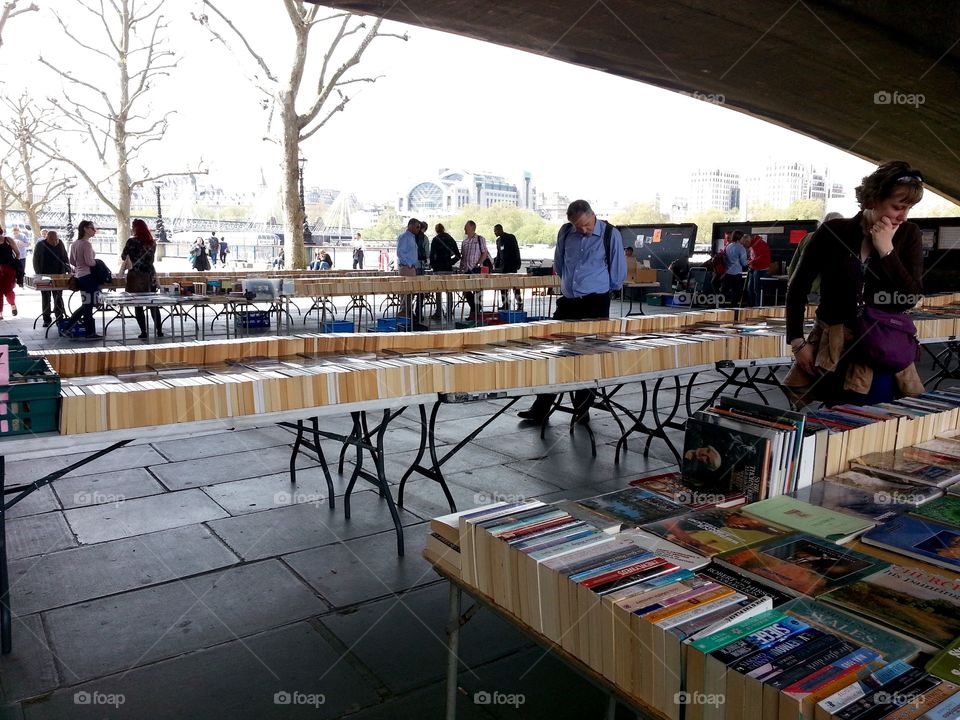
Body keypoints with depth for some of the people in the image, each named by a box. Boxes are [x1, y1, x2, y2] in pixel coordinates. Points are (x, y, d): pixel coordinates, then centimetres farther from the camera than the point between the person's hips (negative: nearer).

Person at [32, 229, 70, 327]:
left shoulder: (60, 244, 1)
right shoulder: (40, 245, -7)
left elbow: (65, 258, 10)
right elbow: (36, 261, -4)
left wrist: (68, 269, -2)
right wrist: (38, 274, -10)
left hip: (58, 275, 1)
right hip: (44, 276, -1)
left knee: (58, 298, 3)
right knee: (46, 298, 4)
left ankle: (60, 318, 7)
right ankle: (47, 320, 10)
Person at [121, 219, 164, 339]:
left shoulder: (132, 241, -8)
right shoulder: (152, 242, 6)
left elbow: (123, 257, 0)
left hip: (136, 276, -4)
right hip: (150, 276, 4)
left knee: (138, 305, 2)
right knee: (153, 304, 9)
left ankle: (144, 332, -1)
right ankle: (159, 330, 8)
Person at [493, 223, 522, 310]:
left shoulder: (511, 237, -6)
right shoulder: (498, 240, 15)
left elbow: (516, 251, -10)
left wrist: (517, 264, -16)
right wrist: (496, 266, 13)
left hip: (511, 265, -7)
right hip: (502, 266, 7)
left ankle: (520, 304, -2)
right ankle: (504, 304, 11)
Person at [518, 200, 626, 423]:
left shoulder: (610, 234, -7)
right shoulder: (565, 232, 3)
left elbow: (618, 275, 0)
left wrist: (599, 287, 9)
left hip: (595, 304, -4)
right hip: (567, 302, 4)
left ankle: (582, 409, 13)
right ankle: (540, 409, 11)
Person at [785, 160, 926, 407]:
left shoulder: (908, 236, 1)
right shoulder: (833, 232, -4)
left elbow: (911, 300, -8)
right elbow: (797, 288, 3)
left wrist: (886, 250, -14)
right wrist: (797, 341, -4)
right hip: (829, 353, -1)